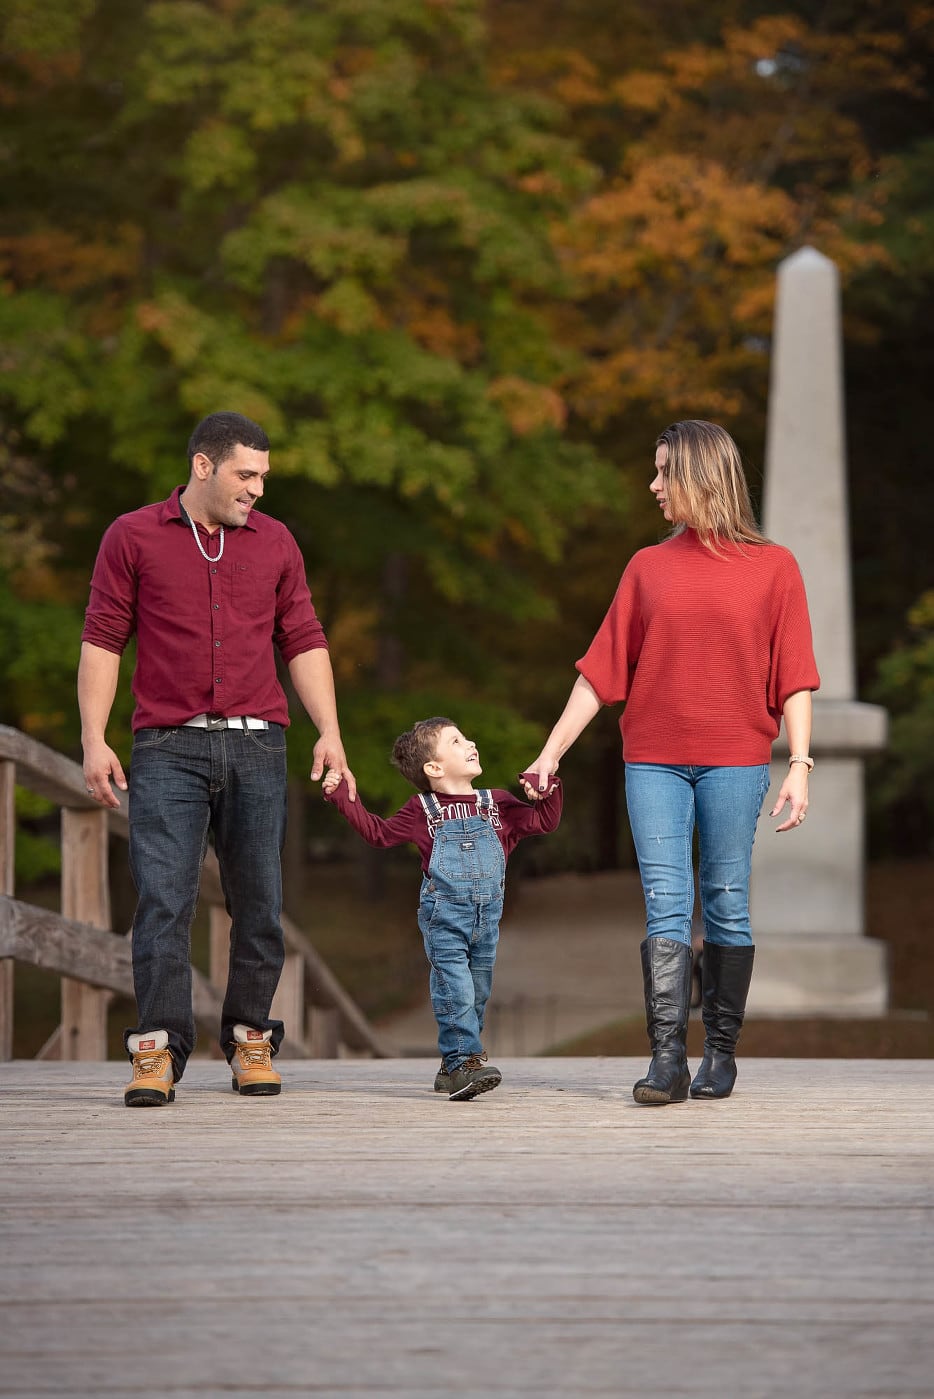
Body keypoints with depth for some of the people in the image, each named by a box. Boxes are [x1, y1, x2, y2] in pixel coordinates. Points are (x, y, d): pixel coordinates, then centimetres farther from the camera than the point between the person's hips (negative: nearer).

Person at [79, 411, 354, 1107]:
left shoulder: (274, 542, 13)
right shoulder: (133, 537, 5)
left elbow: (304, 641, 13)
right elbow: (102, 640, 3)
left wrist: (330, 732, 2)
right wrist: (94, 741, -5)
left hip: (257, 745, 3)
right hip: (168, 748, -3)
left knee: (259, 903, 4)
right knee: (163, 899, -11)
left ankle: (251, 1040, 16)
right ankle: (158, 1051, -10)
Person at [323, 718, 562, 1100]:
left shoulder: (497, 805, 10)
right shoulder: (423, 811, 2)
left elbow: (544, 821, 16)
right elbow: (378, 833, 12)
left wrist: (546, 792, -3)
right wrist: (343, 797, 5)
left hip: (486, 918, 4)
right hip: (444, 918, -4)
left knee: (476, 995, 9)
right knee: (454, 990, -15)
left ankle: (453, 1069, 19)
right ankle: (463, 1060, -15)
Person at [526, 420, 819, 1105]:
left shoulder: (773, 567, 5)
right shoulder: (649, 567, 12)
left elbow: (794, 679, 2)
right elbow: (603, 669, 12)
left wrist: (800, 765, -7)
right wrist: (551, 751, 8)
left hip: (734, 761, -2)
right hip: (654, 760, 2)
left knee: (726, 906, 1)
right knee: (665, 904, -7)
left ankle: (722, 1052, 10)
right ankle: (667, 1061, -12)